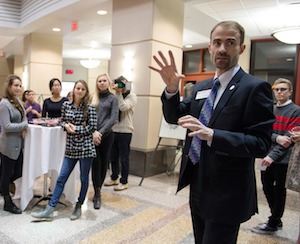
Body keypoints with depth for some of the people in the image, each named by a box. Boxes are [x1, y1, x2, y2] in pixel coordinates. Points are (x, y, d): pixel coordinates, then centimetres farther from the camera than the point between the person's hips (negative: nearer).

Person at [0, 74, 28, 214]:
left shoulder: (18, 101, 8)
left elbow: (24, 117, 15)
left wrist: (24, 128, -6)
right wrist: (25, 125, -13)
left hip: (18, 144, 8)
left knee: (18, 172, 15)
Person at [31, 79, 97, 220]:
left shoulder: (89, 108, -5)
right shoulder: (66, 105, 5)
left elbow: (93, 127, -7)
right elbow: (62, 121, 14)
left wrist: (76, 129, -15)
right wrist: (66, 125, -8)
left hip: (85, 147, -3)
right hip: (71, 147, 3)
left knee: (84, 179, 8)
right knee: (62, 177, 5)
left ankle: (78, 207, 27)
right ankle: (50, 209, 14)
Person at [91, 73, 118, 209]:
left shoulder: (113, 98, 3)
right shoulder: (93, 98, 9)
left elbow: (114, 118, -7)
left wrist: (101, 132, -15)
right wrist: (93, 132, -13)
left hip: (106, 135, -1)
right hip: (93, 135, 1)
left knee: (104, 163, 8)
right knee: (96, 164, -2)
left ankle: (97, 191, 26)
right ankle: (97, 195, 6)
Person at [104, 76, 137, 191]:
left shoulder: (132, 96, -4)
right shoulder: (115, 96, 12)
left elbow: (123, 107, -20)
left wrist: (119, 93, -16)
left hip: (125, 131, -5)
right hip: (113, 130, 6)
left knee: (124, 158, 2)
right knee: (113, 156, 14)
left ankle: (124, 182, 14)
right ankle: (114, 178, 31)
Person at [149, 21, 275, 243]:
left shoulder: (255, 88, -14)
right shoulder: (200, 87, 7)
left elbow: (261, 144, -19)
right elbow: (174, 117, 6)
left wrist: (211, 135, -32)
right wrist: (172, 89, -13)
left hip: (227, 194, -6)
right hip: (198, 186, 7)